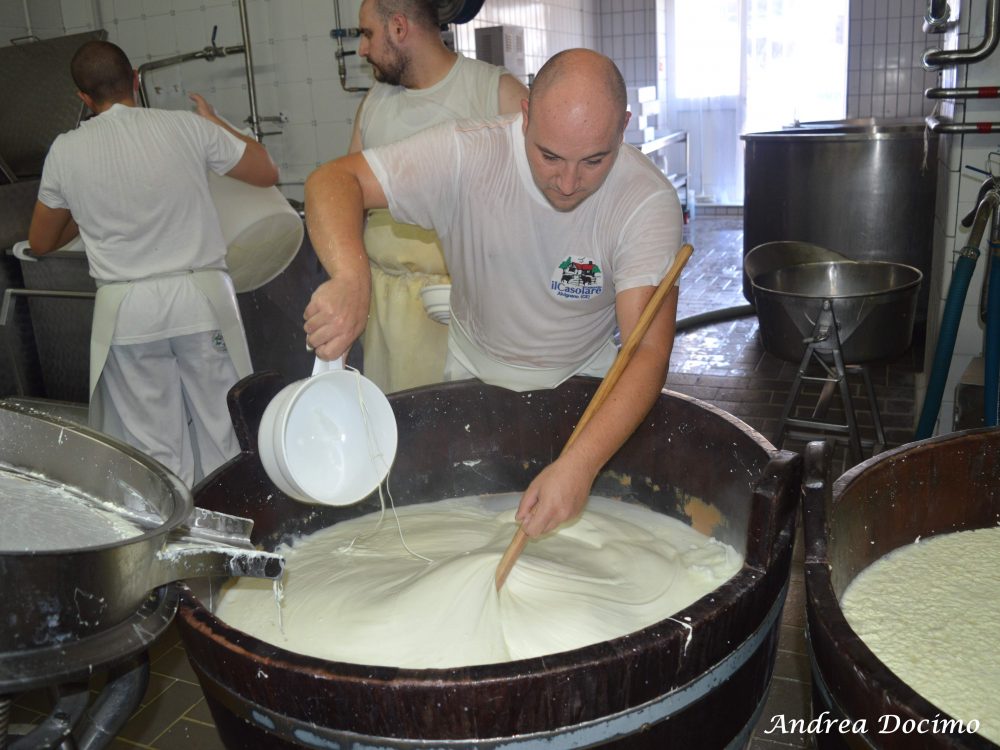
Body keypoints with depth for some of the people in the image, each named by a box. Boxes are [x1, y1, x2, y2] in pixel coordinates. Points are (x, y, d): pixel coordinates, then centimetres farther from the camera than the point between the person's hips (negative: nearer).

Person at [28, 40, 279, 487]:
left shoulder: (66, 152, 1)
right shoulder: (187, 127, -4)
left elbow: (40, 243, 13)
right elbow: (267, 173, 8)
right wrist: (215, 123, 20)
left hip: (126, 310, 1)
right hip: (200, 297, 0)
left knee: (155, 449, 9)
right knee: (222, 434, 10)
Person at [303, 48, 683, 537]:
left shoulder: (649, 202, -27)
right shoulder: (468, 154, -25)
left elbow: (648, 351, -32)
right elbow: (334, 180, -24)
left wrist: (580, 465, -46)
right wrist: (350, 278, -46)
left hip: (587, 388, -1)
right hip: (474, 378, 1)